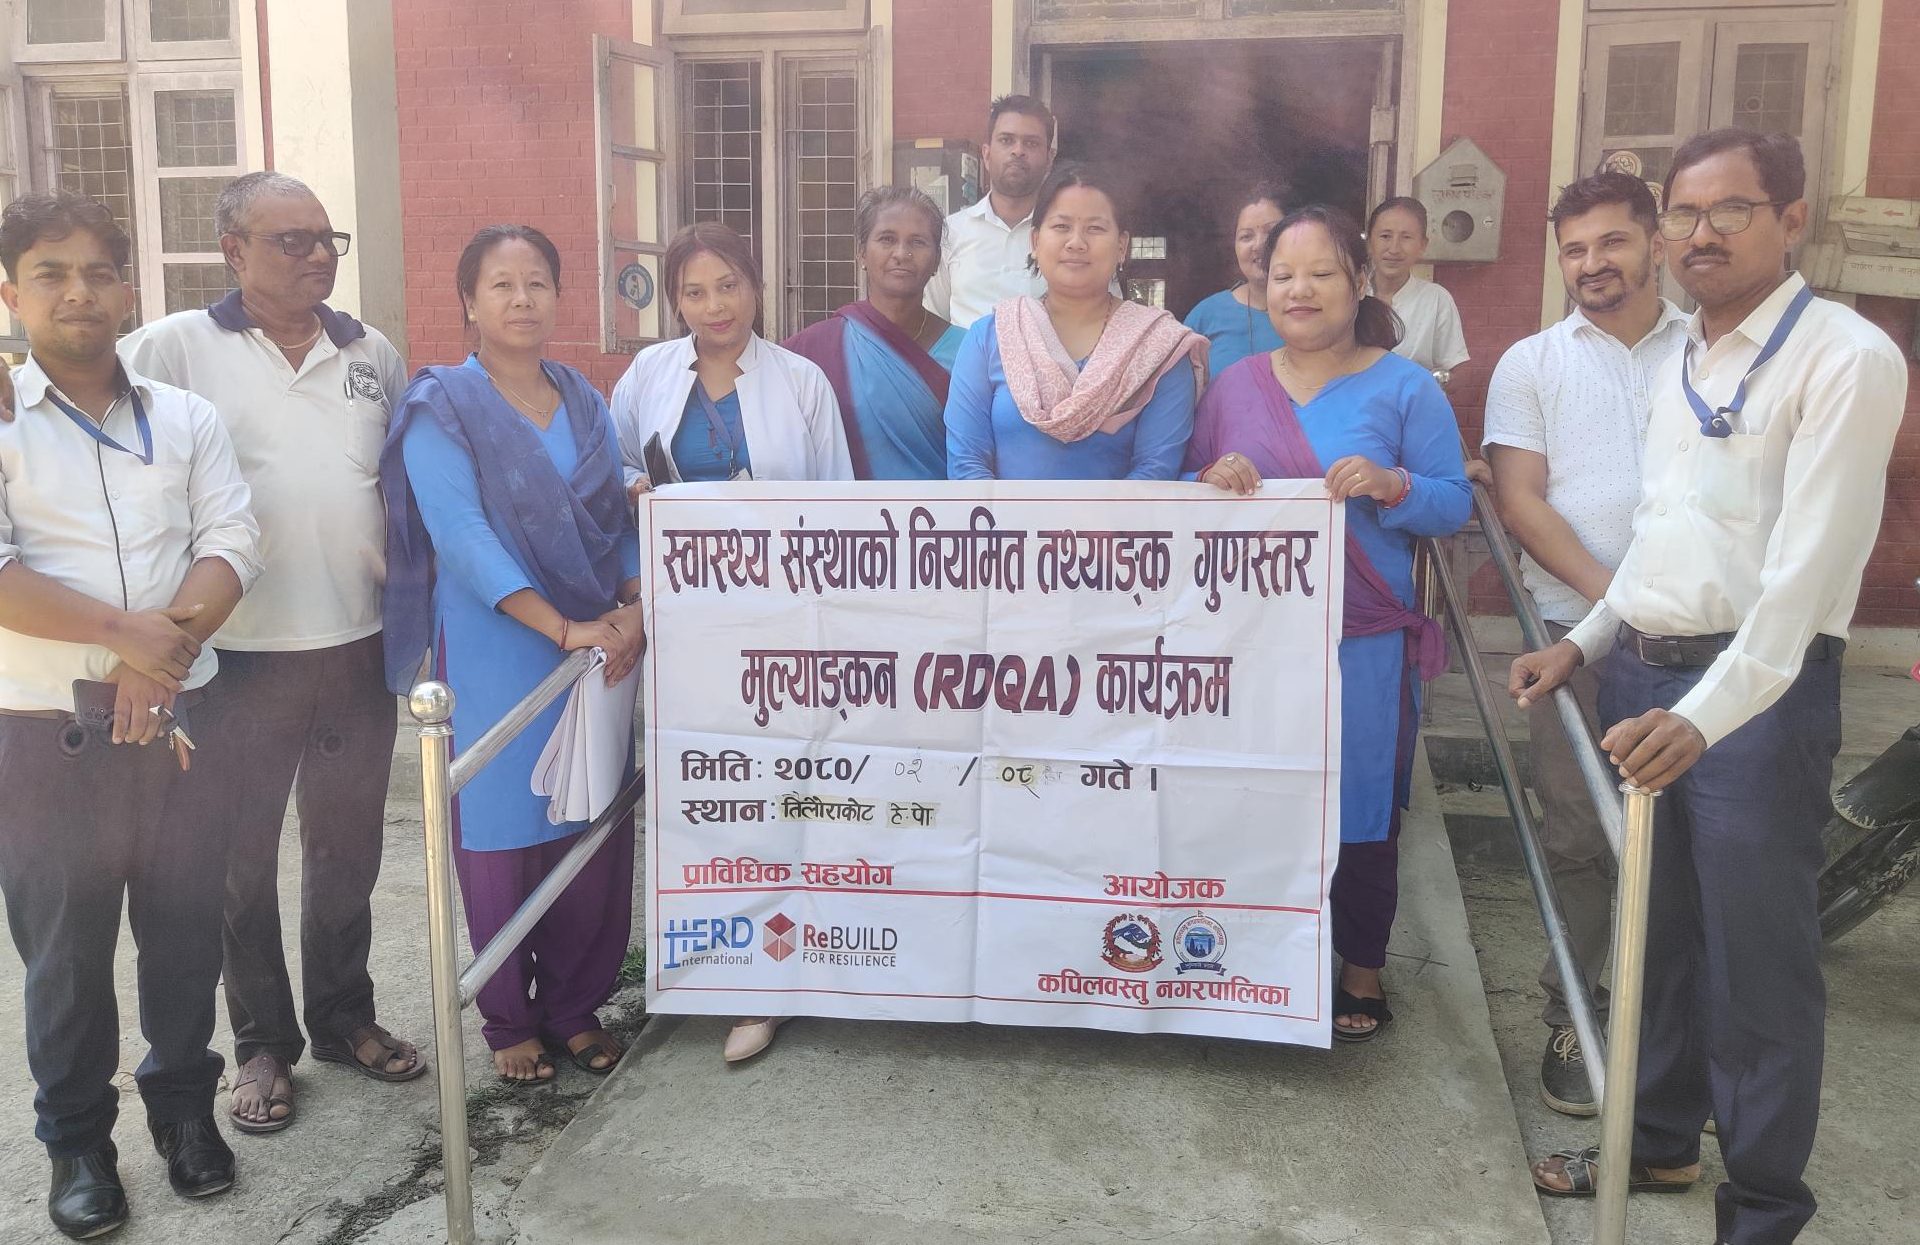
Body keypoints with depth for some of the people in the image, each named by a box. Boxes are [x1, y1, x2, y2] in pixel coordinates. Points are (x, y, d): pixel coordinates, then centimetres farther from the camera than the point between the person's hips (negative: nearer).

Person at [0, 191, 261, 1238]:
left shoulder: (185, 418, 8)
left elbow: (231, 546, -1)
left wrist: (167, 644, -16)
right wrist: (123, 629, -18)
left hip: (181, 713, 3)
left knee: (187, 925, 11)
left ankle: (184, 1101, 31)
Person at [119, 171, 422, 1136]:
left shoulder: (372, 354, 8)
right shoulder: (174, 350, -6)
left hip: (359, 648, 4)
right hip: (239, 657, -3)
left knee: (348, 849, 16)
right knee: (241, 862, 11)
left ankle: (343, 1018, 34)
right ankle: (262, 1044, 28)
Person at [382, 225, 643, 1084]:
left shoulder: (585, 403, 11)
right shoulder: (442, 408, -5)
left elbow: (620, 520, 9)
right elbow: (462, 537, -15)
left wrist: (633, 610, -10)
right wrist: (562, 628, -22)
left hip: (603, 650, 5)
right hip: (494, 656, -4)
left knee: (597, 835, 8)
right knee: (503, 837, 4)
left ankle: (575, 1006, 24)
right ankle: (509, 1020, 21)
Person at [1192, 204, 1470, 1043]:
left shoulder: (1405, 388, -1)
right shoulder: (1234, 385, 9)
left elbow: (1454, 504, -2)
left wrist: (1393, 485, -21)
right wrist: (1212, 481, -11)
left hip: (1362, 647, -3)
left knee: (1359, 809, 6)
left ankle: (1361, 972, 24)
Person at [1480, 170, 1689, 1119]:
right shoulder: (1532, 364, 9)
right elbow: (1519, 501, 1)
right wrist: (1610, 597, -11)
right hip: (1578, 629, 0)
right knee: (1578, 834, 4)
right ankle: (1572, 1019, 16)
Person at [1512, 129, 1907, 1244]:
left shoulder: (1846, 358, -12)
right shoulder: (1686, 363, 13)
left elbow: (1807, 566, -22)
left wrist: (1706, 713, -30)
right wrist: (1587, 643, 16)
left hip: (1760, 689, -7)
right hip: (1644, 676, 8)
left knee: (1757, 963, 2)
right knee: (1657, 930, 19)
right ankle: (1662, 1140, 37)